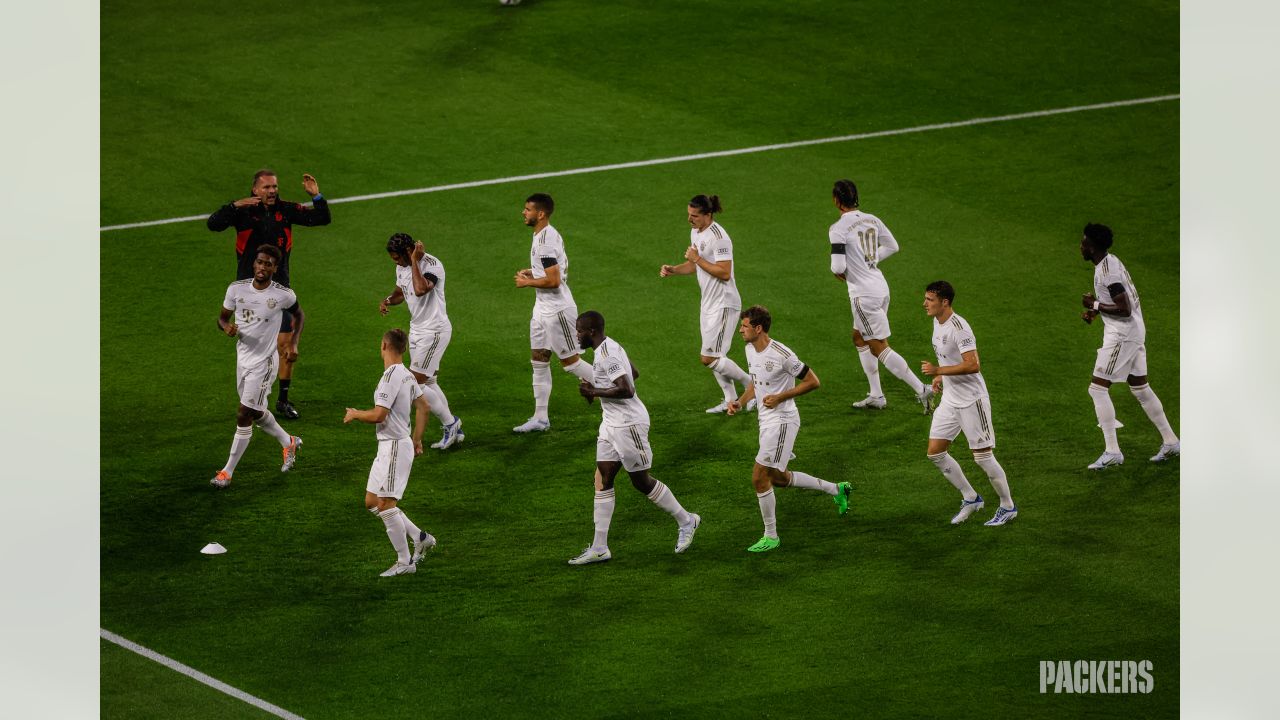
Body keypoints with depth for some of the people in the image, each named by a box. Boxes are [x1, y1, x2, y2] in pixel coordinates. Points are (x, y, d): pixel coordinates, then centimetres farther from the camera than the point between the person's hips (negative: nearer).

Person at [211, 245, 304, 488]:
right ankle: (289, 443, 47)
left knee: (243, 416, -8)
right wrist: (227, 327, -17)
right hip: (243, 358, 5)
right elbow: (222, 317, 6)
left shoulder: (283, 295, -13)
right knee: (256, 413, 20)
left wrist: (293, 343, -2)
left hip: (263, 363, -5)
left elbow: (298, 314, 8)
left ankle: (227, 472, 1)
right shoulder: (236, 289, -5)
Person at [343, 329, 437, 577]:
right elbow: (424, 407, 20)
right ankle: (420, 537, 16)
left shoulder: (391, 376, -19)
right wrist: (417, 440, 26)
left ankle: (405, 562, -6)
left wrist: (355, 414, -4)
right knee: (372, 502, 14)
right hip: (387, 447, 10)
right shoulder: (407, 375, 11)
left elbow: (378, 415, -23)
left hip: (394, 446, -10)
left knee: (386, 504, -9)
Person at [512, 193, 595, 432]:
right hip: (543, 309, 10)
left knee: (569, 361, 0)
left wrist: (527, 282, -14)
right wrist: (532, 271, 11)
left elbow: (553, 280, -27)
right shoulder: (550, 234, 9)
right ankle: (540, 418, 13)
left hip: (557, 310, -10)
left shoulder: (545, 242, -23)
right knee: (539, 361, 10)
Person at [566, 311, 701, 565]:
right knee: (602, 481, 4)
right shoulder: (609, 347, 10)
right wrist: (597, 389, 18)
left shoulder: (606, 354, -22)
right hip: (611, 423, 10)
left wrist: (594, 392, -20)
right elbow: (634, 374, 24)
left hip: (628, 424, -10)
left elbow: (626, 391, -30)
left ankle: (686, 521, 23)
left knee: (642, 482, 3)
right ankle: (599, 548, 4)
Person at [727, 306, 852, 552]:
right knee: (778, 478, 19)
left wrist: (780, 397, -22)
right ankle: (836, 490, 34)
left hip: (782, 420, -10)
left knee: (760, 477, -10)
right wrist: (740, 402, 3)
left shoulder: (781, 355, -22)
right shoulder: (750, 350, 4)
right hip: (766, 420, 10)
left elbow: (812, 382, -15)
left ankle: (770, 536, 3)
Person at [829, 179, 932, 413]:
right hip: (881, 286, 8)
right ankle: (876, 396, 26)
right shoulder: (871, 220, 6)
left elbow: (838, 267, -22)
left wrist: (838, 272, 1)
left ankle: (921, 389, -8)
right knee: (860, 339, 23)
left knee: (879, 348, -2)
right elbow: (892, 246, 18)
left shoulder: (838, 229, -17)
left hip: (863, 293, -8)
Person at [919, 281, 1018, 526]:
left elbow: (973, 365, -29)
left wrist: (938, 370, -27)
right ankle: (971, 499, 20)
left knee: (983, 456, -2)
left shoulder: (958, 327, -23)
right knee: (935, 452, 5)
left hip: (971, 400, -9)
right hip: (950, 399, 9)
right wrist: (940, 377, 12)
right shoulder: (937, 322, 6)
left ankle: (1008, 507, 14)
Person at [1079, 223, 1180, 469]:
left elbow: (1125, 310, -25)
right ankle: (1170, 442, 26)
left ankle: (1112, 451, -11)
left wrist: (1095, 305, -15)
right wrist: (1095, 310, 12)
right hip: (1135, 332, 10)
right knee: (1140, 388, 18)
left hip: (1122, 335, -10)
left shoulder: (1107, 271, -21)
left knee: (1098, 388, -9)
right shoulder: (1111, 261, 10)